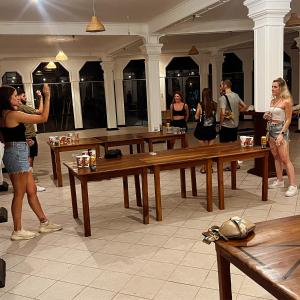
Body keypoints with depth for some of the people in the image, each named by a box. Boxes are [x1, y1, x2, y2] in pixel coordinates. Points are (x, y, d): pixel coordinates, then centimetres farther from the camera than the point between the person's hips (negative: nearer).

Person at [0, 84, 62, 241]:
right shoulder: (14, 114, -17)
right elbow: (43, 118, -15)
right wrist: (47, 96, -11)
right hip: (17, 154, -9)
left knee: (32, 191, 14)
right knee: (19, 194, 1)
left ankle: (44, 223, 23)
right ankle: (17, 231, 12)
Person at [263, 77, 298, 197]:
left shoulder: (287, 101, -11)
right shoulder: (273, 101, 10)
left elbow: (288, 120, -13)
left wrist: (281, 134, -20)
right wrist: (266, 116, 0)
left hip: (280, 129, -8)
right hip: (271, 129, 8)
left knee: (285, 159, -10)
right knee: (276, 157, 13)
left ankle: (293, 186, -8)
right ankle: (279, 181, 23)